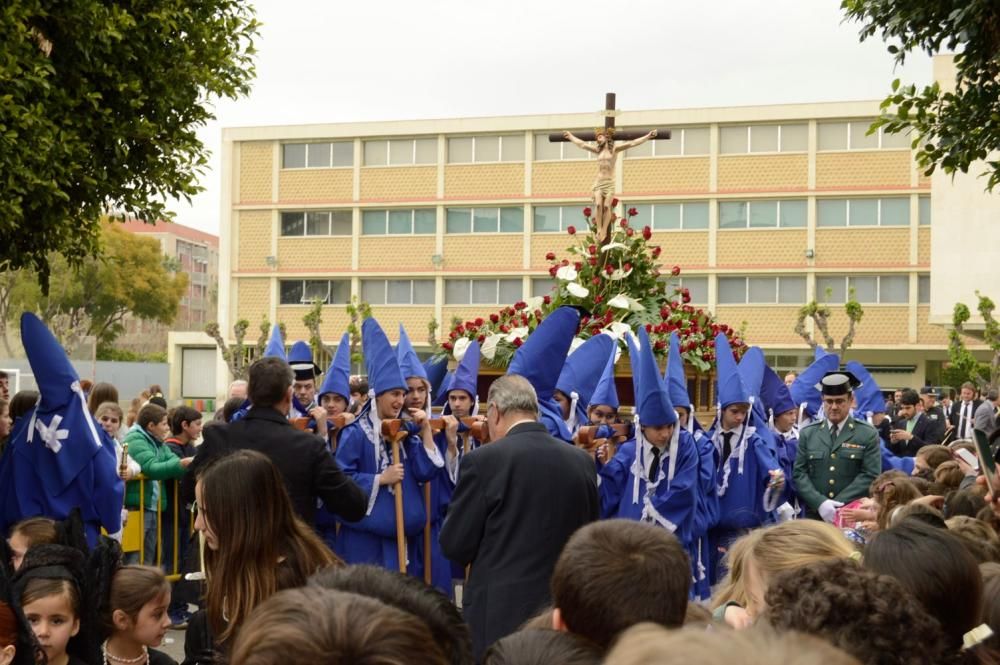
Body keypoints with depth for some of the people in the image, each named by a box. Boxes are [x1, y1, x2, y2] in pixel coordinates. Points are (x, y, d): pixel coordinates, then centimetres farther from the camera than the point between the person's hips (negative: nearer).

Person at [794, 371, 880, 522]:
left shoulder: (868, 434, 2)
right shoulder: (807, 434, 9)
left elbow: (870, 475, -6)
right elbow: (799, 473, 3)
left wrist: (838, 504, -15)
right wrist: (820, 503, -14)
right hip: (815, 515, 2)